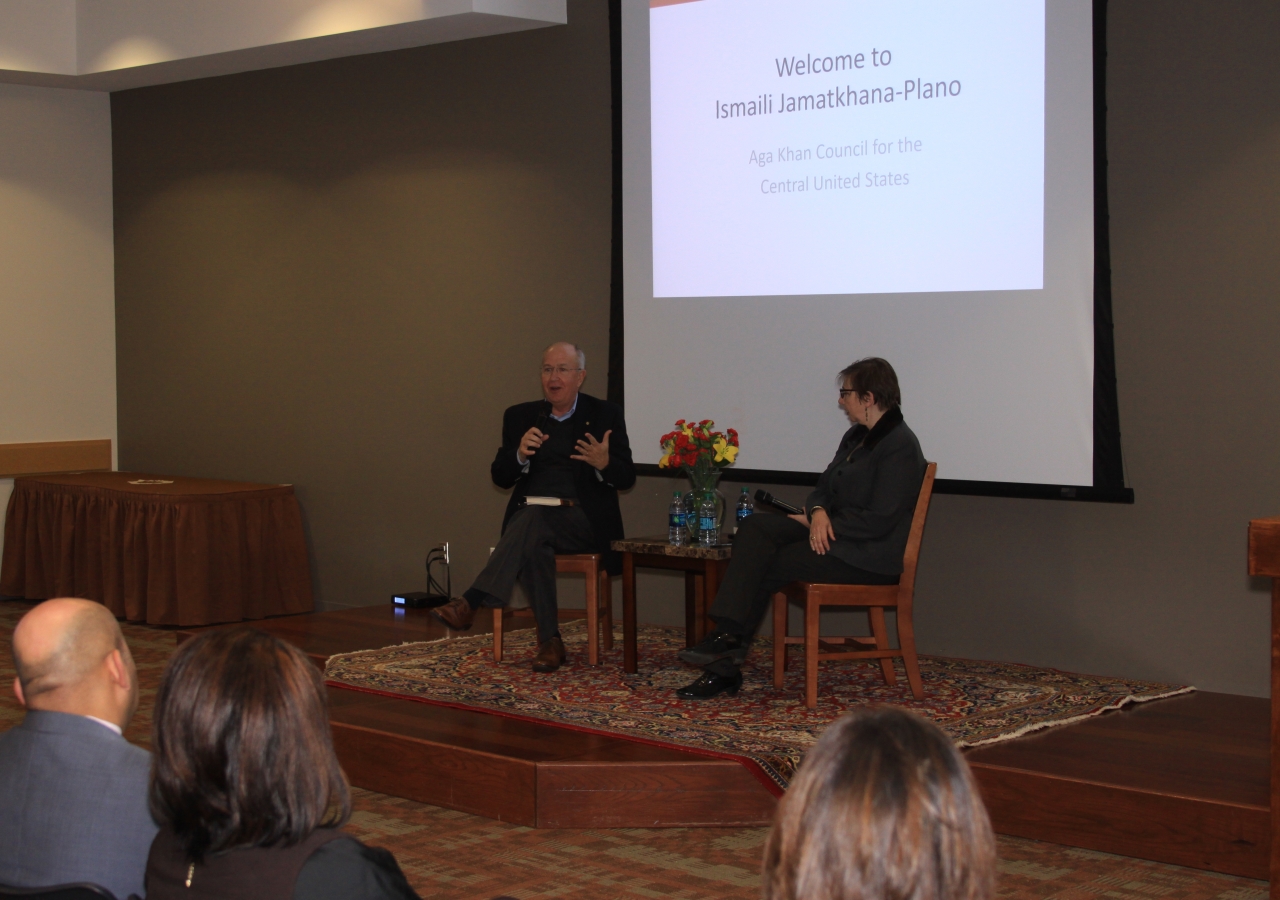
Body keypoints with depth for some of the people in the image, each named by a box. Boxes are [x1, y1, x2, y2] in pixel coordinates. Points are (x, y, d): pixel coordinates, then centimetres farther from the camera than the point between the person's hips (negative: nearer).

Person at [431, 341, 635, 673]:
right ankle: (550, 642, -29)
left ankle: (471, 602, -39)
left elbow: (626, 478, 3)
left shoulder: (605, 415, 8)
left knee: (533, 520, -34)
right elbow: (500, 477, 10)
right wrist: (520, 454, -13)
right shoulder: (520, 417, 16)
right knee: (534, 544, -33)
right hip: (529, 516, 3)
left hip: (582, 519, -3)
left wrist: (603, 463, -21)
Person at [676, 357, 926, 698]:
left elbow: (878, 522, -20)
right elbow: (824, 488, 16)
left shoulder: (900, 446, -14)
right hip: (833, 536, 9)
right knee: (756, 527, -14)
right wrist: (818, 513, -9)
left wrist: (814, 521, -12)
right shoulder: (856, 437, 16)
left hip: (869, 558, -9)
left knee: (763, 566, -16)